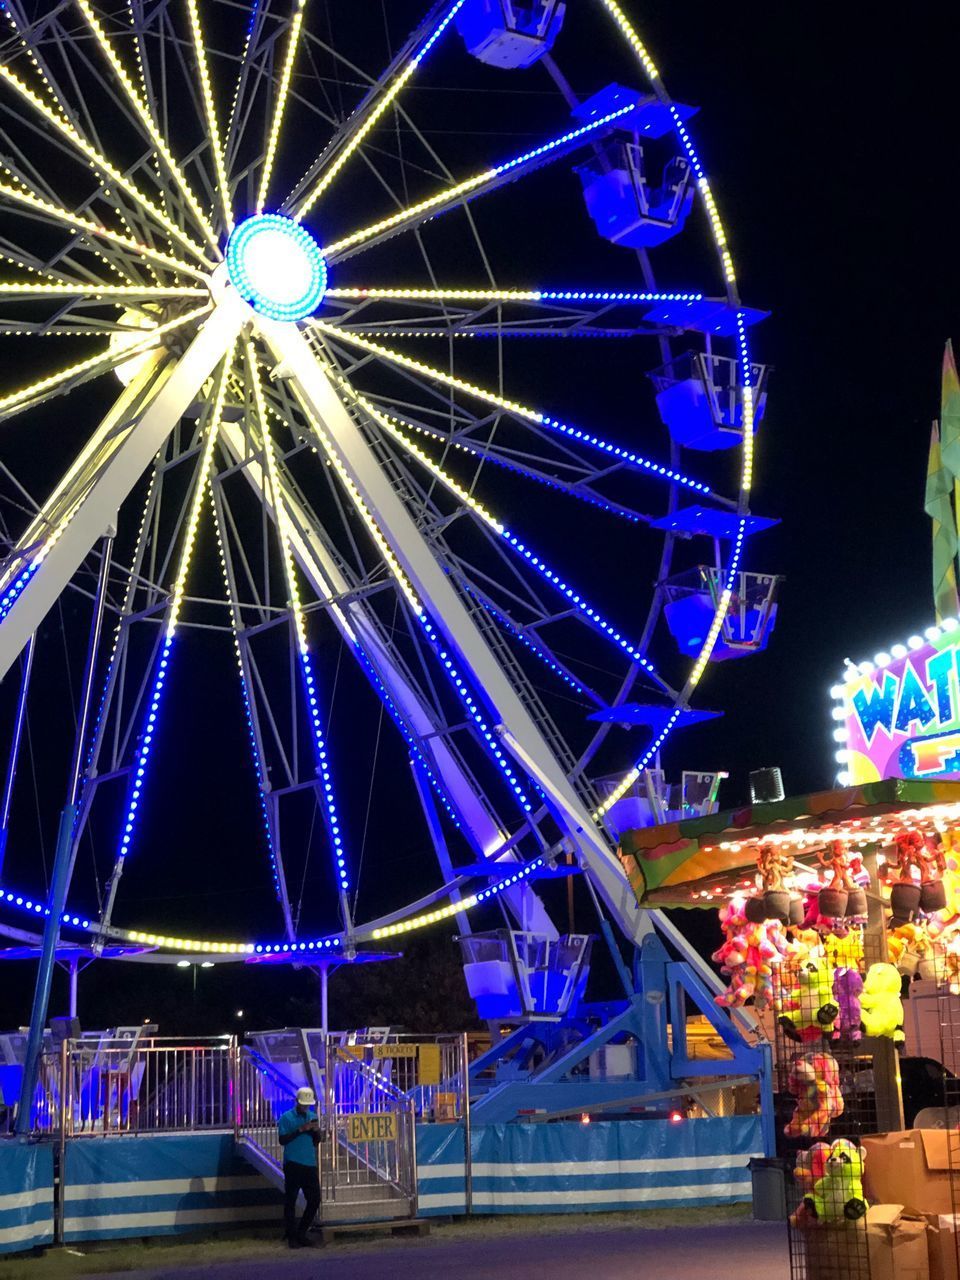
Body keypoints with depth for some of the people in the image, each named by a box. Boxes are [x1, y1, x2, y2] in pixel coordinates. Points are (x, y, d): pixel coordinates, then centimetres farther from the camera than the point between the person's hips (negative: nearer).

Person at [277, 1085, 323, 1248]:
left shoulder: (313, 1117, 12)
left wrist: (316, 1131, -5)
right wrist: (300, 1130, -18)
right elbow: (282, 1140, -11)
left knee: (314, 1200, 4)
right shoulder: (287, 1117, -3)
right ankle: (291, 1237, 7)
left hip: (310, 1164, 5)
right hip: (293, 1165, -5)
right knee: (290, 1201, 0)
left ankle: (301, 1233, 18)